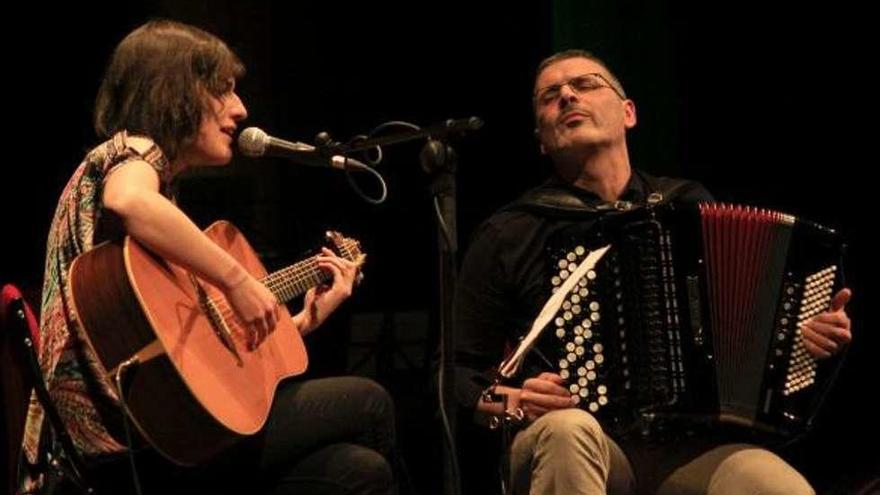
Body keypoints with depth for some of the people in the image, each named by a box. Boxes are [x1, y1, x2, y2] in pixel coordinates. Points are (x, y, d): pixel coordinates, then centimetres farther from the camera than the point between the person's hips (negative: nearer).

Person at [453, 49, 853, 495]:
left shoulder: (688, 204, 16)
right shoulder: (508, 235, 10)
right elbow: (459, 372, 12)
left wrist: (814, 331, -1)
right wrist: (508, 403, -9)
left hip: (689, 452, 0)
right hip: (586, 448, 0)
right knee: (567, 427, -37)